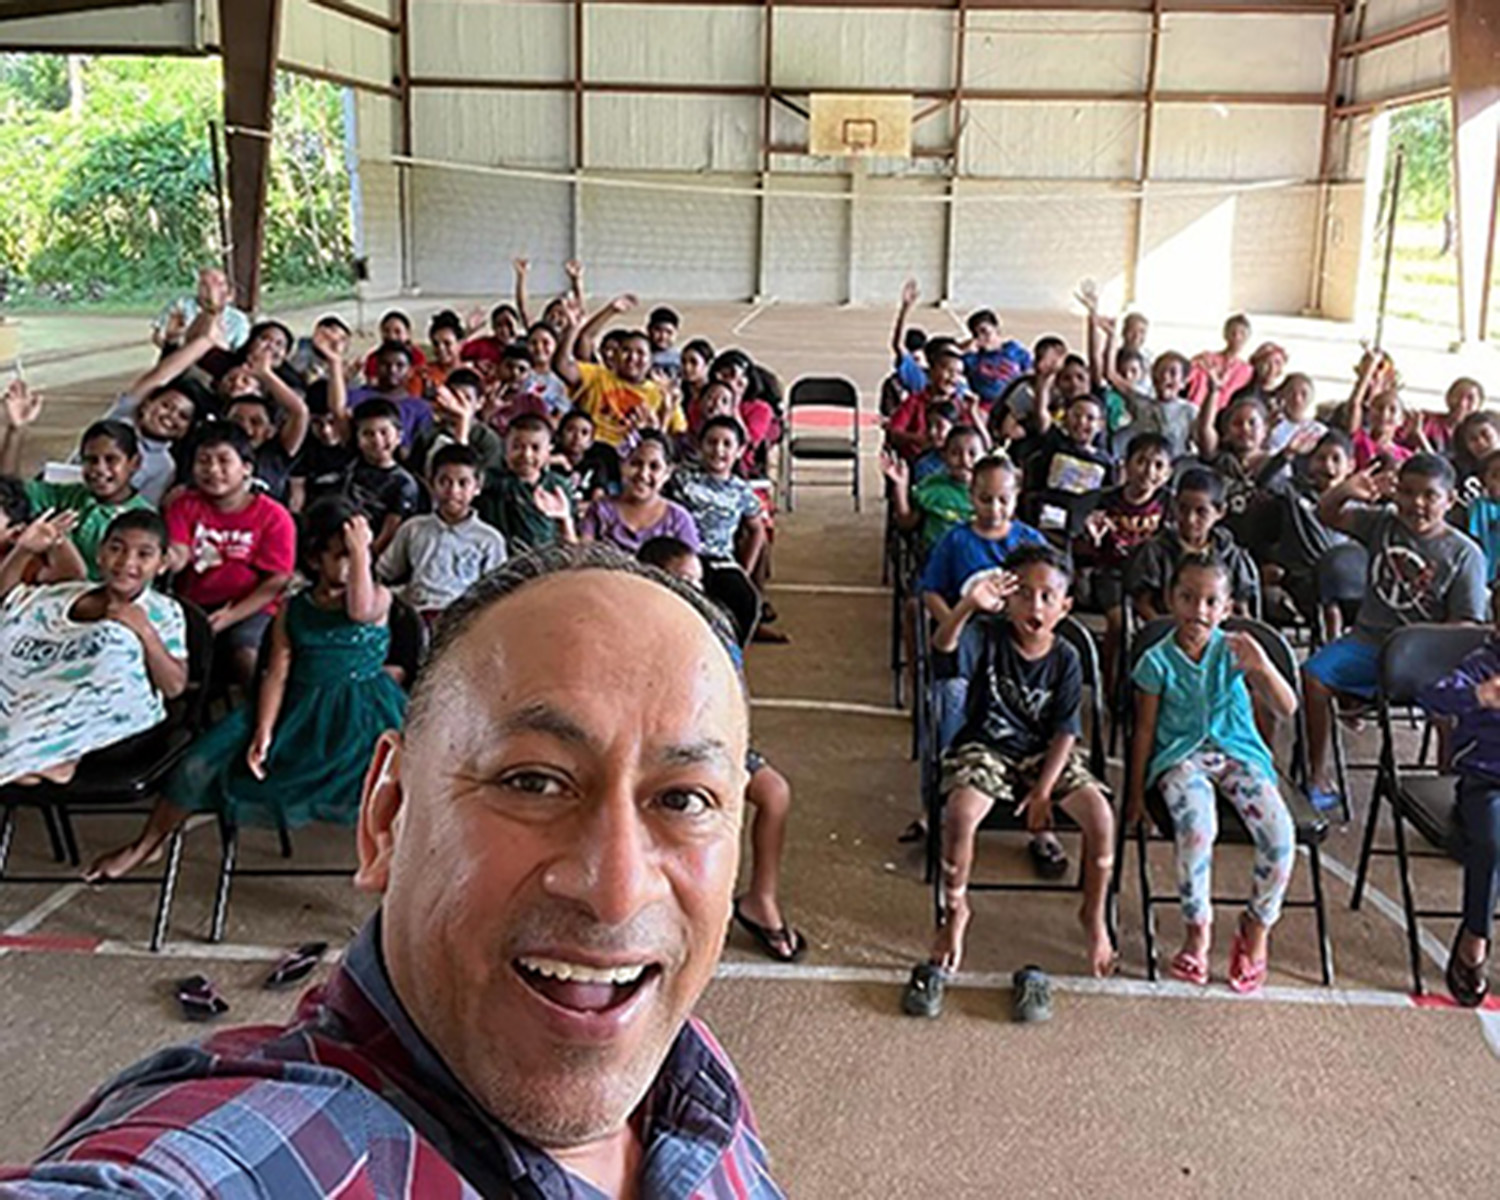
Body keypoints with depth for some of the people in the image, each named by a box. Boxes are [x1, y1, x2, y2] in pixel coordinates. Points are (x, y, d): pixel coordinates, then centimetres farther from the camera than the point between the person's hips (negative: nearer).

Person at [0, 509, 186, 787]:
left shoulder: (162, 612, 1)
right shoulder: (69, 593, 14)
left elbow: (174, 686, -9)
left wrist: (146, 631, -20)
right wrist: (23, 551, 6)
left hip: (113, 715, -5)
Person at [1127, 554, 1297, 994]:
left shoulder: (1233, 651, 1)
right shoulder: (1158, 661, -3)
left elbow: (1287, 709, -5)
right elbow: (1145, 731, 4)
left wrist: (1263, 667, -24)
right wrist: (1136, 793, 5)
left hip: (1239, 753, 2)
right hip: (1182, 757, -2)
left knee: (1280, 834, -22)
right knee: (1197, 828, -33)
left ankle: (1257, 930, 4)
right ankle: (1197, 930, -9)